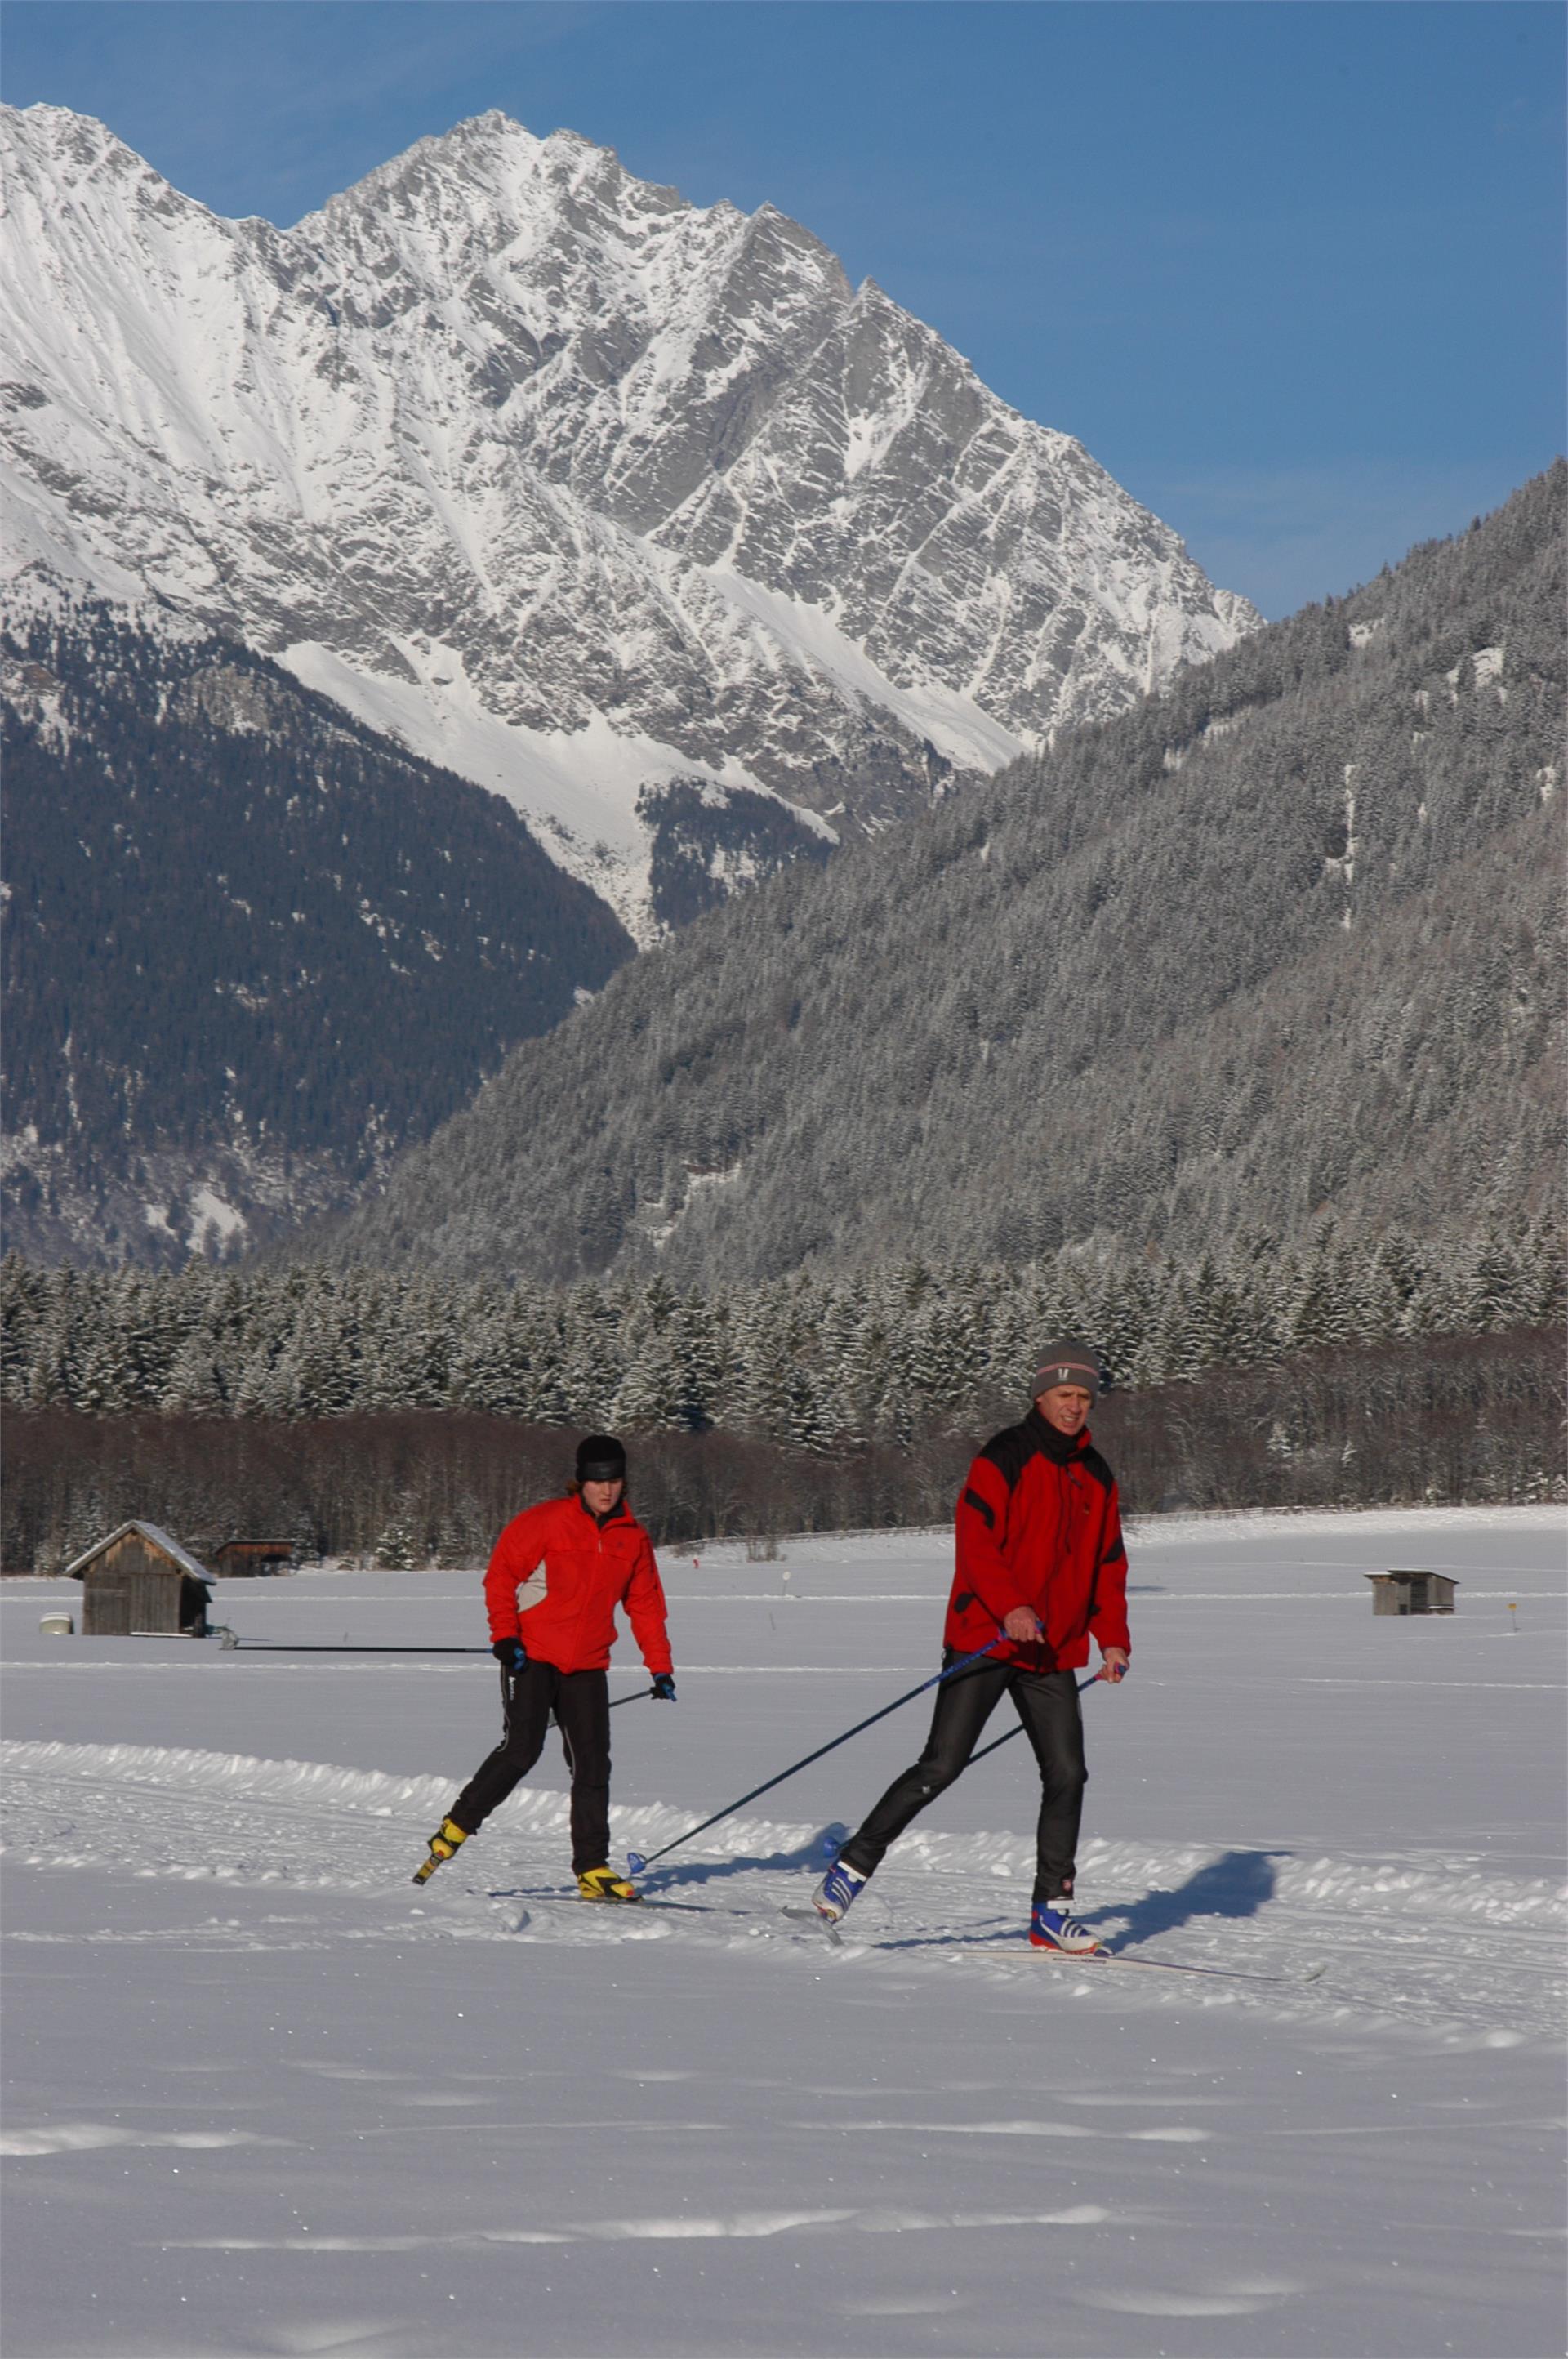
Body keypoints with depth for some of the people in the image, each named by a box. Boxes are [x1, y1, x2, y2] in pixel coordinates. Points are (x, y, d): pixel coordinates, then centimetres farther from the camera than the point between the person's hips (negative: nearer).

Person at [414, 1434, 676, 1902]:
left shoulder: (632, 1539, 7)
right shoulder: (545, 1522, -8)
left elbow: (646, 1605, 16)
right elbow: (501, 1574, -5)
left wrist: (660, 1668, 12)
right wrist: (504, 1635, -14)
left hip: (587, 1667, 5)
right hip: (532, 1657, -5)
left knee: (592, 1765, 0)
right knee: (521, 1750, -16)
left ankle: (592, 1870, 4)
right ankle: (458, 1826, 3)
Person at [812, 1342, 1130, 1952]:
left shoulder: (1096, 1477, 14)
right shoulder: (1005, 1459, -7)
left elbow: (1108, 1565, 20)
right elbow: (975, 1539, -16)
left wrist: (1112, 1638, 8)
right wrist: (1009, 1606, -29)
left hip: (1053, 1653, 6)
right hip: (985, 1641, -6)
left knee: (1066, 1775, 1)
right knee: (942, 1764, -10)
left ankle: (1052, 1910, 9)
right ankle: (852, 1867, 0)